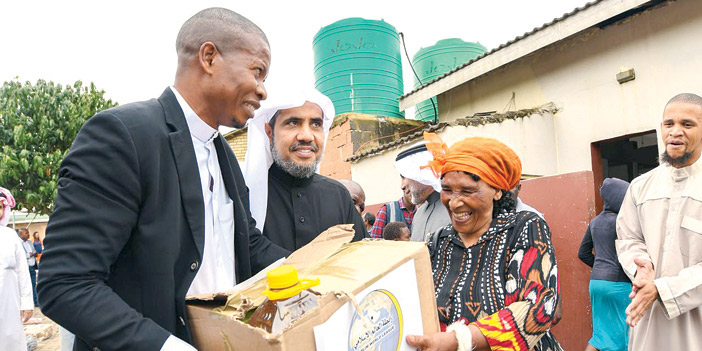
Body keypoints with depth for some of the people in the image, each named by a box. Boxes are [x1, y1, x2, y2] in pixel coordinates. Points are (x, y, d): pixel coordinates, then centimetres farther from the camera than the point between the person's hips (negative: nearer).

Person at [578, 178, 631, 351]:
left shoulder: (595, 221, 10)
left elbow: (583, 253, 14)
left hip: (596, 281, 7)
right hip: (618, 283, -7)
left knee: (602, 333, 12)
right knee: (628, 331, 11)